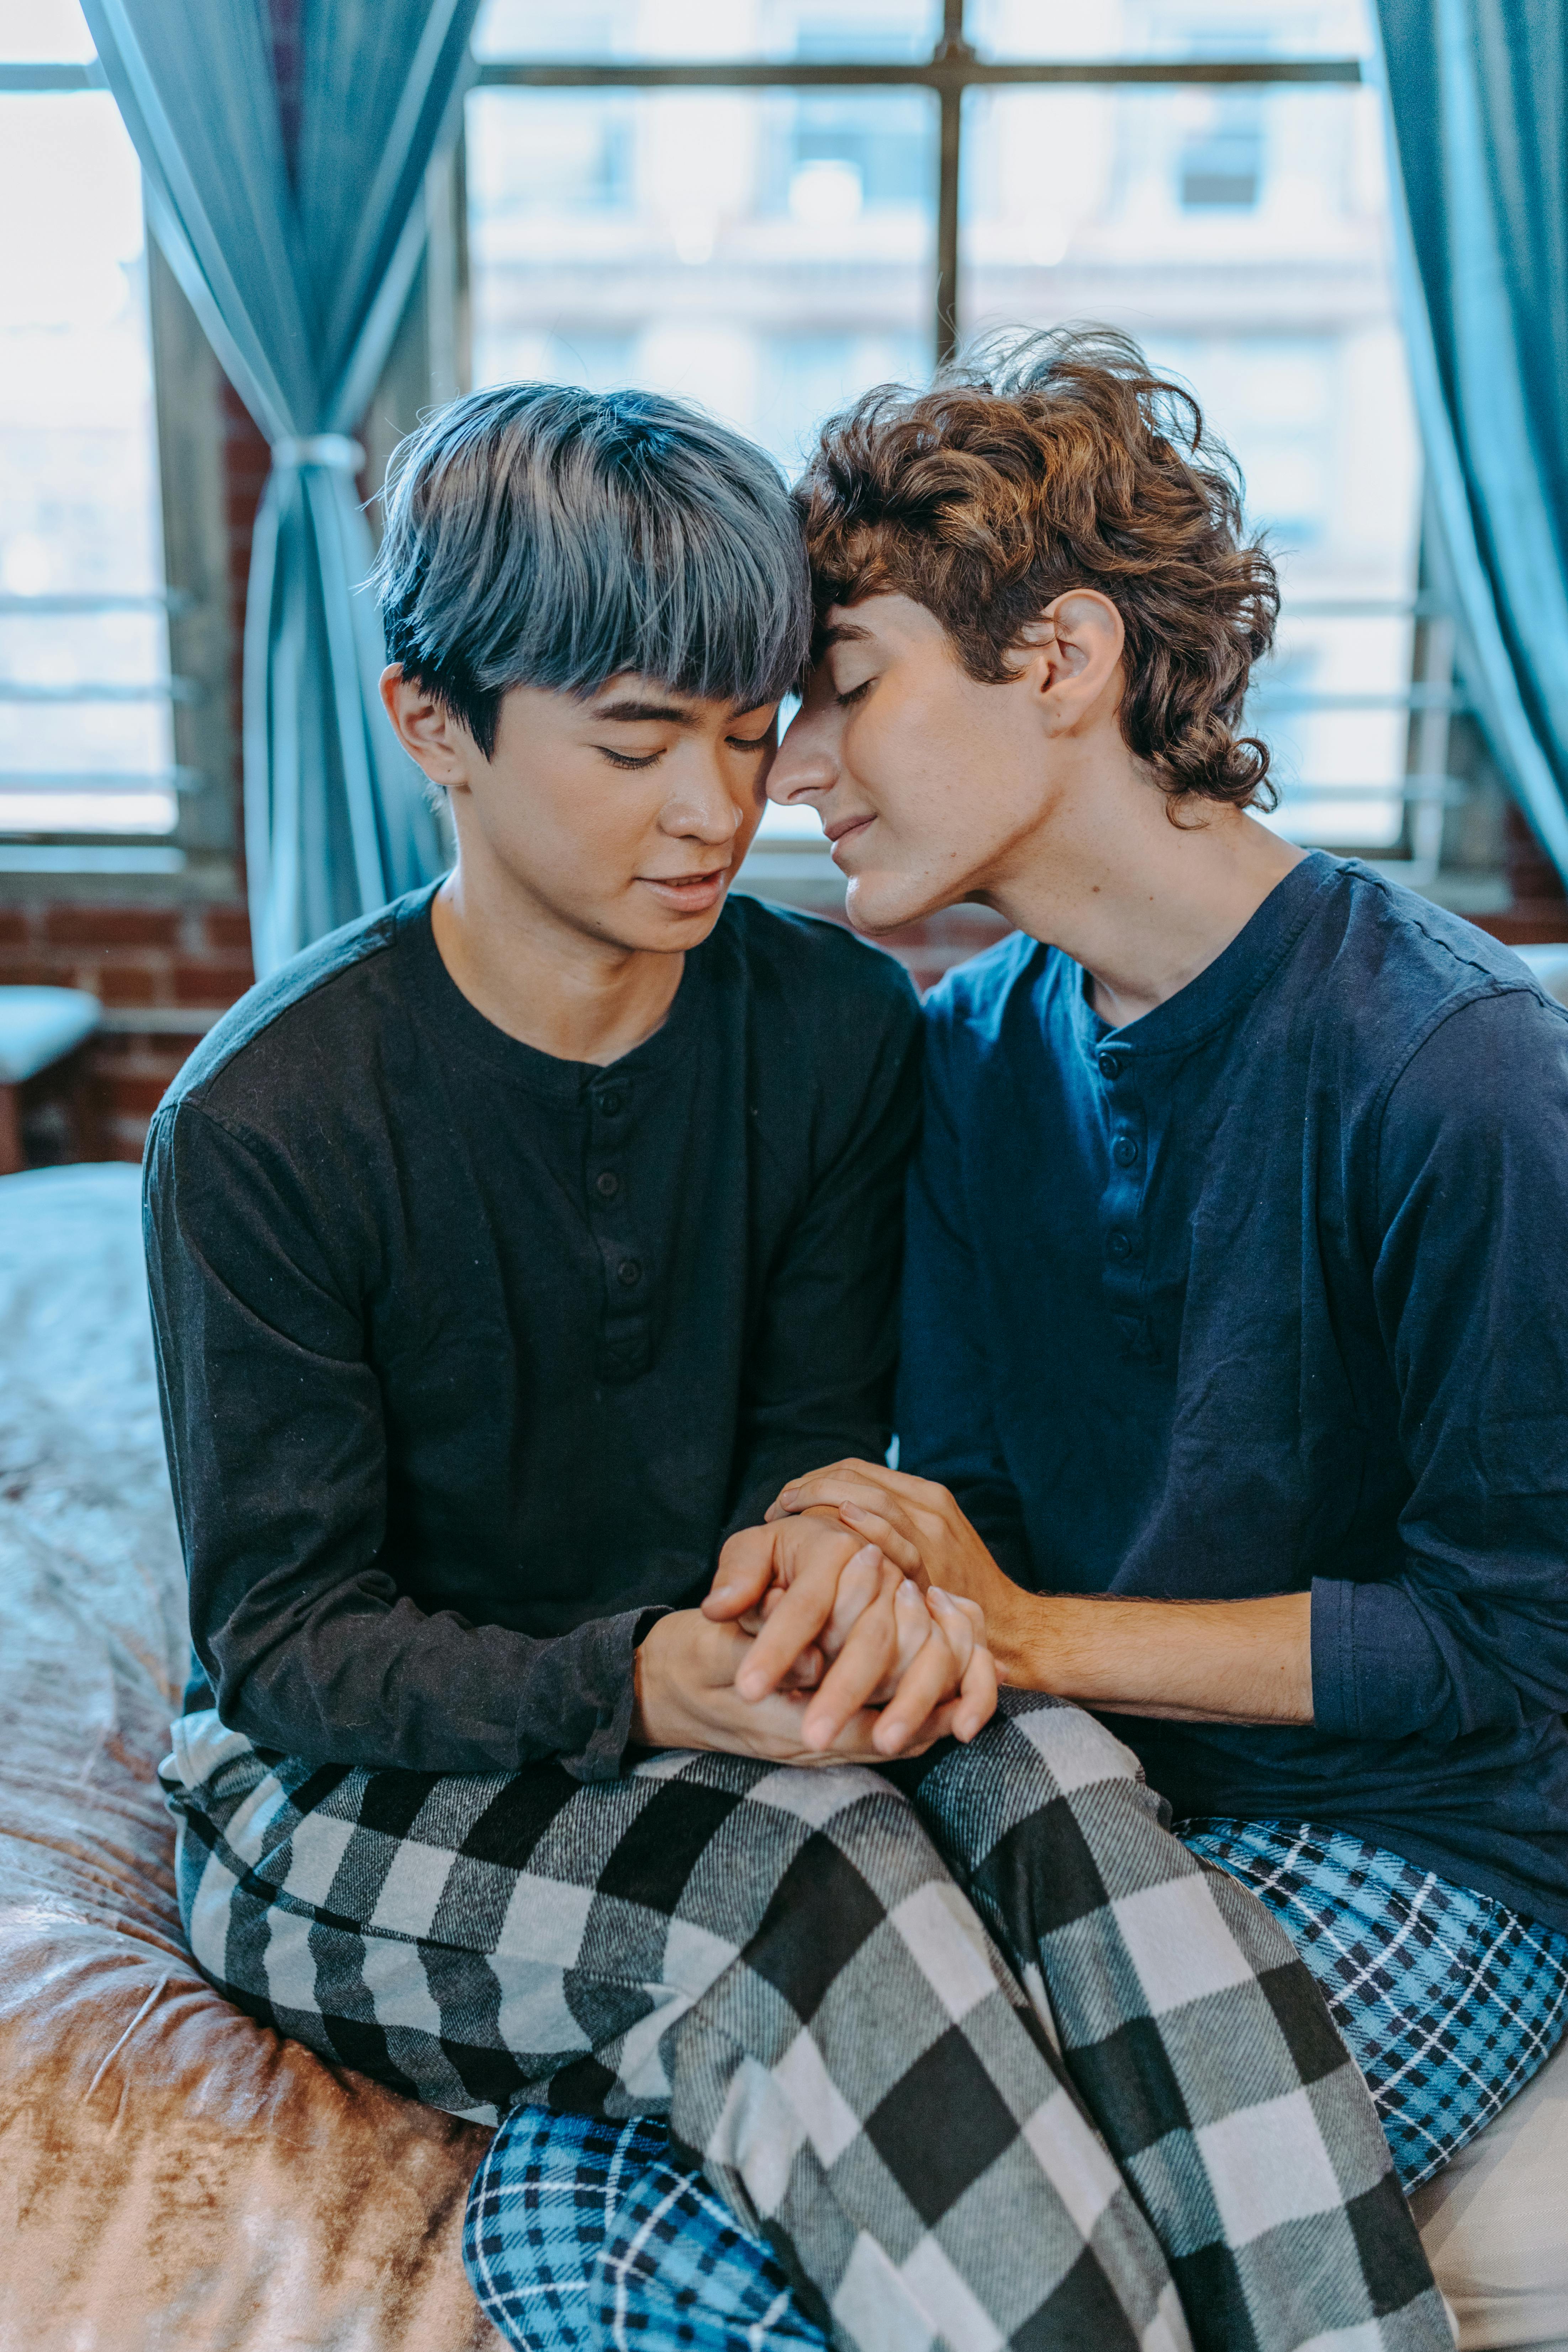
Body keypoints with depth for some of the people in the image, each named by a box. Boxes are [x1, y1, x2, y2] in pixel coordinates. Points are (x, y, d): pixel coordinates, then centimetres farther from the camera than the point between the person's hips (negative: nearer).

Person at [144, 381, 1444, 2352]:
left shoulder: (838, 1030, -5)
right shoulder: (266, 1124, -16)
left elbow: (814, 1434, 1)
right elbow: (283, 1635, -13)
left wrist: (818, 1548, -26)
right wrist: (630, 1685, -32)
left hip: (712, 1727, 3)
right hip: (350, 1800, -3)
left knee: (1032, 1765, -29)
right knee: (797, 1873, -33)